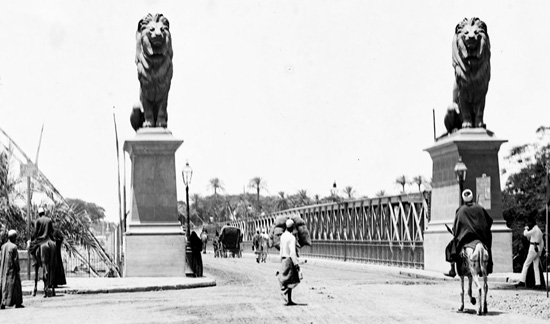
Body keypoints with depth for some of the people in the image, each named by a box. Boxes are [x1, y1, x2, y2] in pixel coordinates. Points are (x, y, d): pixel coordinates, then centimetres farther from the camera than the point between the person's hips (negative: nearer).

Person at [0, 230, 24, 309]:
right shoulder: (14, 247, -16)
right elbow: (15, 260, -16)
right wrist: (18, 269, -5)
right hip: (12, 270, -6)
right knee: (14, 285, 2)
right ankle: (17, 303, 5)